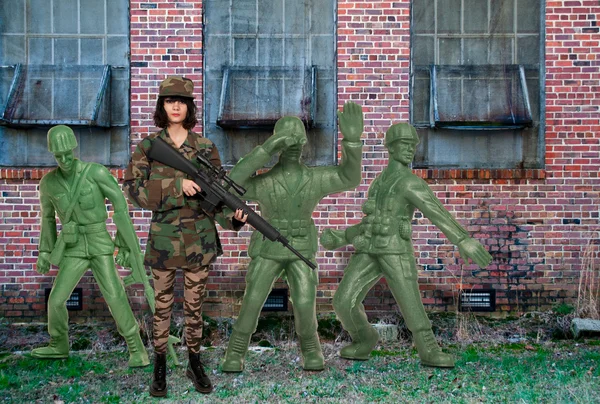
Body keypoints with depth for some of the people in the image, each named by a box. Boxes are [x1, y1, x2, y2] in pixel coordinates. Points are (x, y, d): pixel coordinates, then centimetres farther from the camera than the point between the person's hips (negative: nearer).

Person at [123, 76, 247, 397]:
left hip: (199, 237, 1)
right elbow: (133, 190, -10)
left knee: (194, 304, 10)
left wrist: (233, 217, -20)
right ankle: (159, 367, 20)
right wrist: (176, 185, -21)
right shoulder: (147, 146, -1)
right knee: (162, 304, 8)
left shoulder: (205, 148, 1)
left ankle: (195, 363, 25)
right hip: (163, 237, -1)